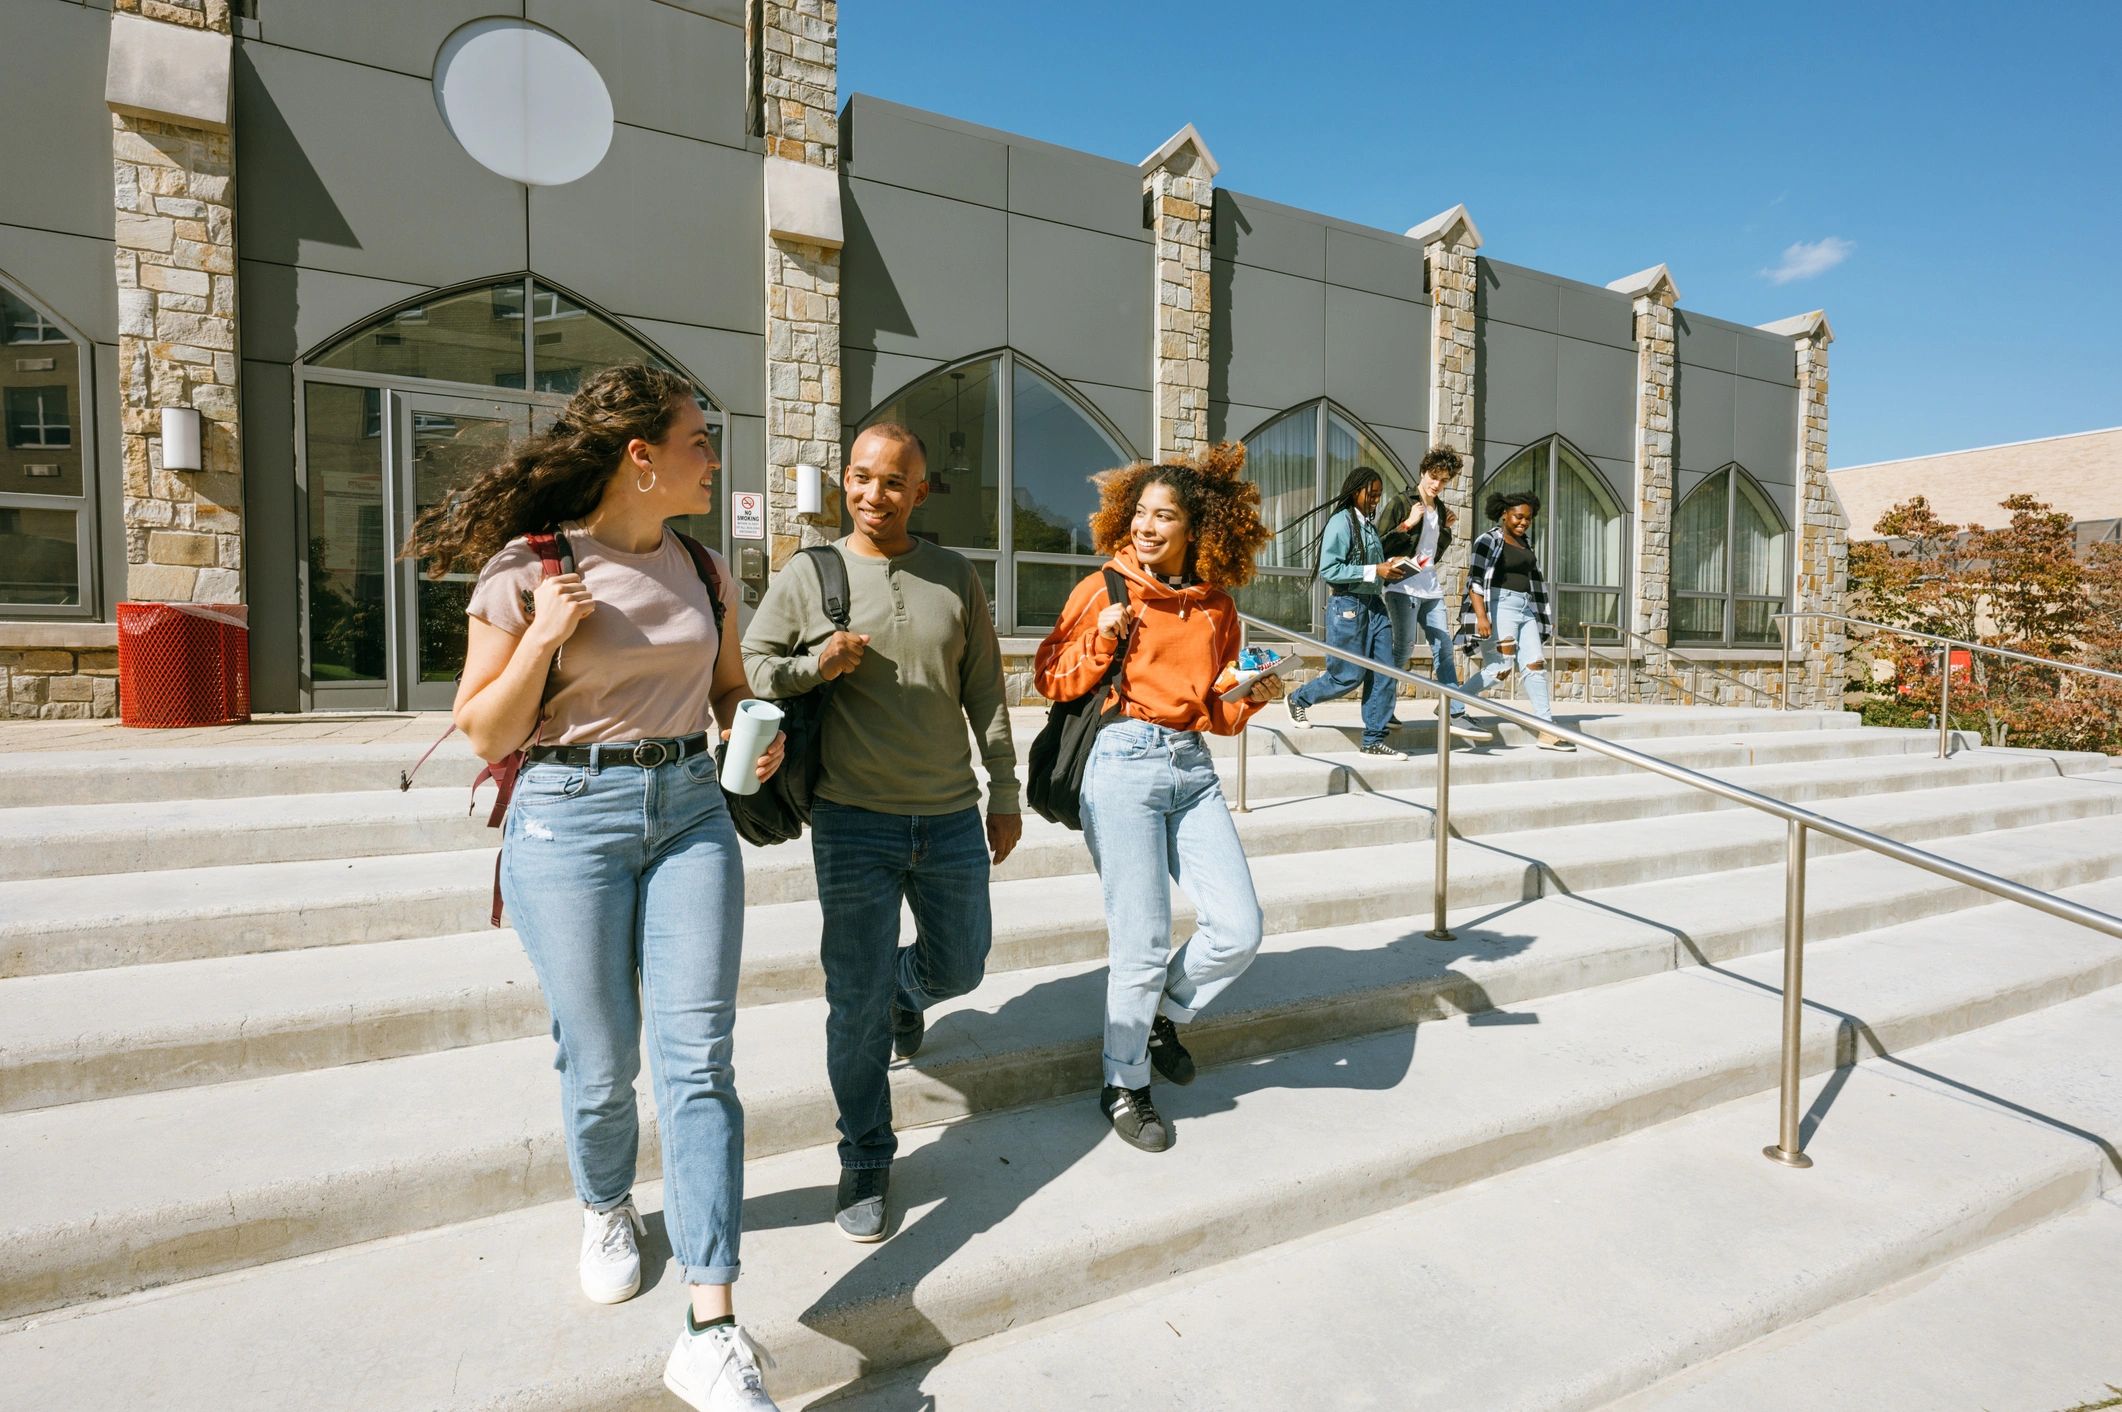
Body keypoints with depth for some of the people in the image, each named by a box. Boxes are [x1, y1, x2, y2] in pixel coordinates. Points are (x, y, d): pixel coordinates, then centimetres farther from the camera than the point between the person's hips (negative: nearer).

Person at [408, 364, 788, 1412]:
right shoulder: (527, 568, -5)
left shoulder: (703, 567, 8)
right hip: (570, 816, -3)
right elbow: (484, 734, -3)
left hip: (691, 809, 3)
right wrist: (547, 635, -17)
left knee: (698, 1060, -2)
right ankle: (606, 1209, 42)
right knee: (602, 1062, 8)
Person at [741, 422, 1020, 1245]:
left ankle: (905, 989, 54)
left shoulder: (957, 578, 5)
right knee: (857, 1001, 3)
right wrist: (814, 665, -15)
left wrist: (1004, 793, 9)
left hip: (951, 817, 3)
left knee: (959, 968, 17)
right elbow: (746, 669, 4)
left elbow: (985, 692, 8)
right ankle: (865, 1161, 24)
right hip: (854, 822, -2)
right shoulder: (806, 580, -1)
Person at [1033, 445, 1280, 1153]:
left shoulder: (1216, 608, 12)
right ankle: (1124, 1085, 23)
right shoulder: (1104, 590, 0)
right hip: (1123, 763, -4)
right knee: (1144, 943, -2)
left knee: (1239, 928, -2)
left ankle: (1162, 1016, 29)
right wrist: (1101, 641, -14)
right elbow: (1050, 678, 1)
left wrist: (1250, 697, -3)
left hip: (1192, 768, 5)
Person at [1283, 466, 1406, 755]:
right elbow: (1328, 570, -19)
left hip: (1373, 603, 8)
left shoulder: (1368, 524, 14)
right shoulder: (1341, 522, -10)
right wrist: (1374, 571, -20)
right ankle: (1298, 700, 24)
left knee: (1383, 672, 2)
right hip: (1347, 604, -8)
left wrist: (1390, 568, 1)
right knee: (1349, 676, -1)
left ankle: (1374, 739, 9)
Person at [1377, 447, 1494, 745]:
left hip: (1431, 590, 7)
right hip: (1403, 588, -7)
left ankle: (1457, 715, 2)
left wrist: (1446, 529, 11)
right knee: (1403, 648, -5)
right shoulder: (1400, 504, -4)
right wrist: (1408, 524, -16)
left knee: (1444, 648, 2)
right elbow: (1380, 546, -10)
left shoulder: (1440, 510, 16)